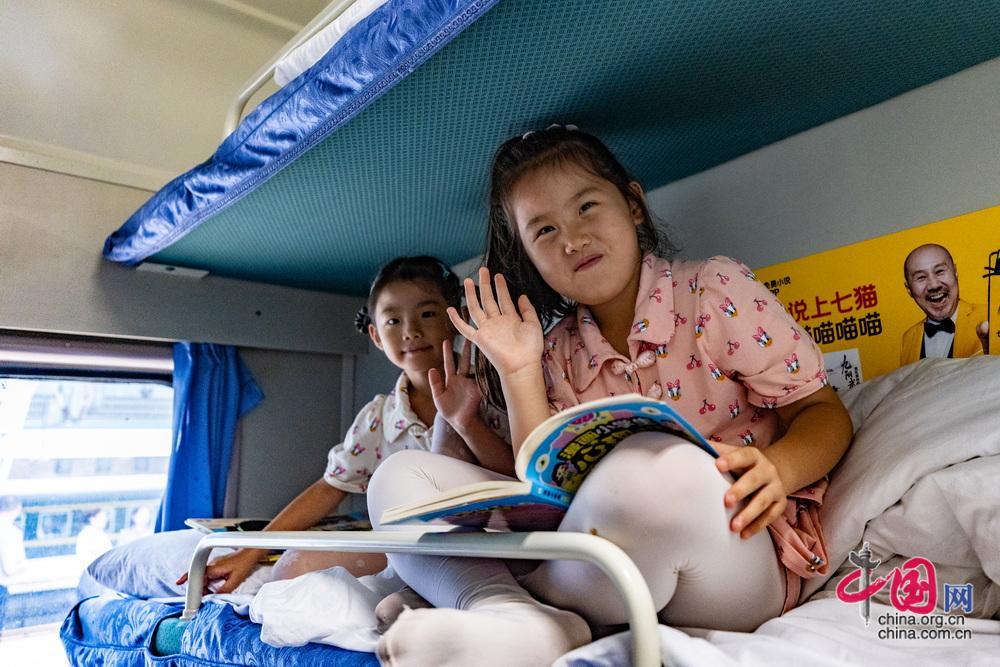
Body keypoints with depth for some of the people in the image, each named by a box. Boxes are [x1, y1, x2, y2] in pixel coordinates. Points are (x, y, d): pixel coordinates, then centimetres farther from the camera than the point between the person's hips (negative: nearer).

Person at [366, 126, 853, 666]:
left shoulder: (717, 291, -3)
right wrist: (519, 372, -9)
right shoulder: (558, 353, 7)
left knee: (661, 466, -41)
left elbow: (824, 411, -1)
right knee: (401, 475, -2)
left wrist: (774, 470, -22)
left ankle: (536, 607, -13)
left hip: (741, 559, -3)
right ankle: (519, 622, -27)